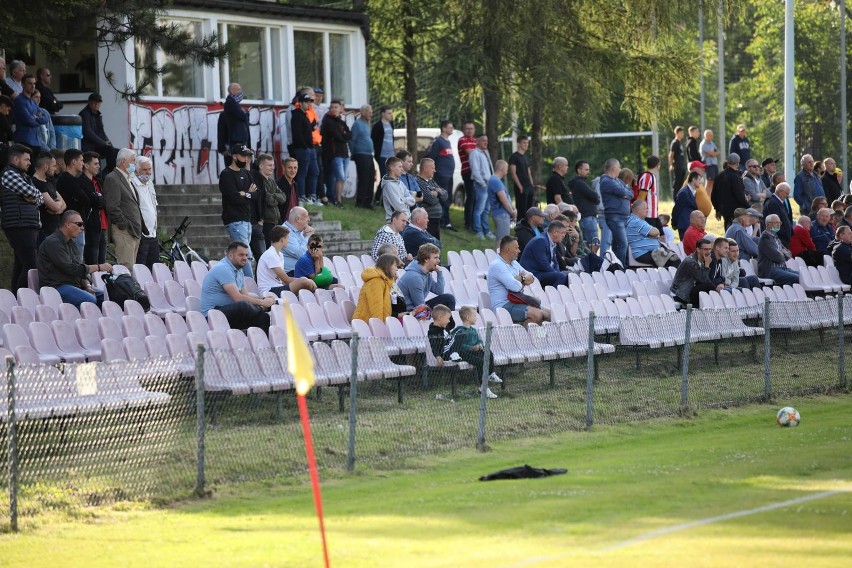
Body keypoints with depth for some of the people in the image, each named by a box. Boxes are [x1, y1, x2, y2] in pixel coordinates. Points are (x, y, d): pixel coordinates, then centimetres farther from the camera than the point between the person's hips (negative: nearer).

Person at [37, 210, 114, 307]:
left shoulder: (71, 243, 21)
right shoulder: (53, 243, -12)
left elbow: (80, 269, 20)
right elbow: (70, 269, -18)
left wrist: (87, 285, -1)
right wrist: (99, 267, -12)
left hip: (75, 284, 9)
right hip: (57, 286, -9)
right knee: (90, 300, -31)